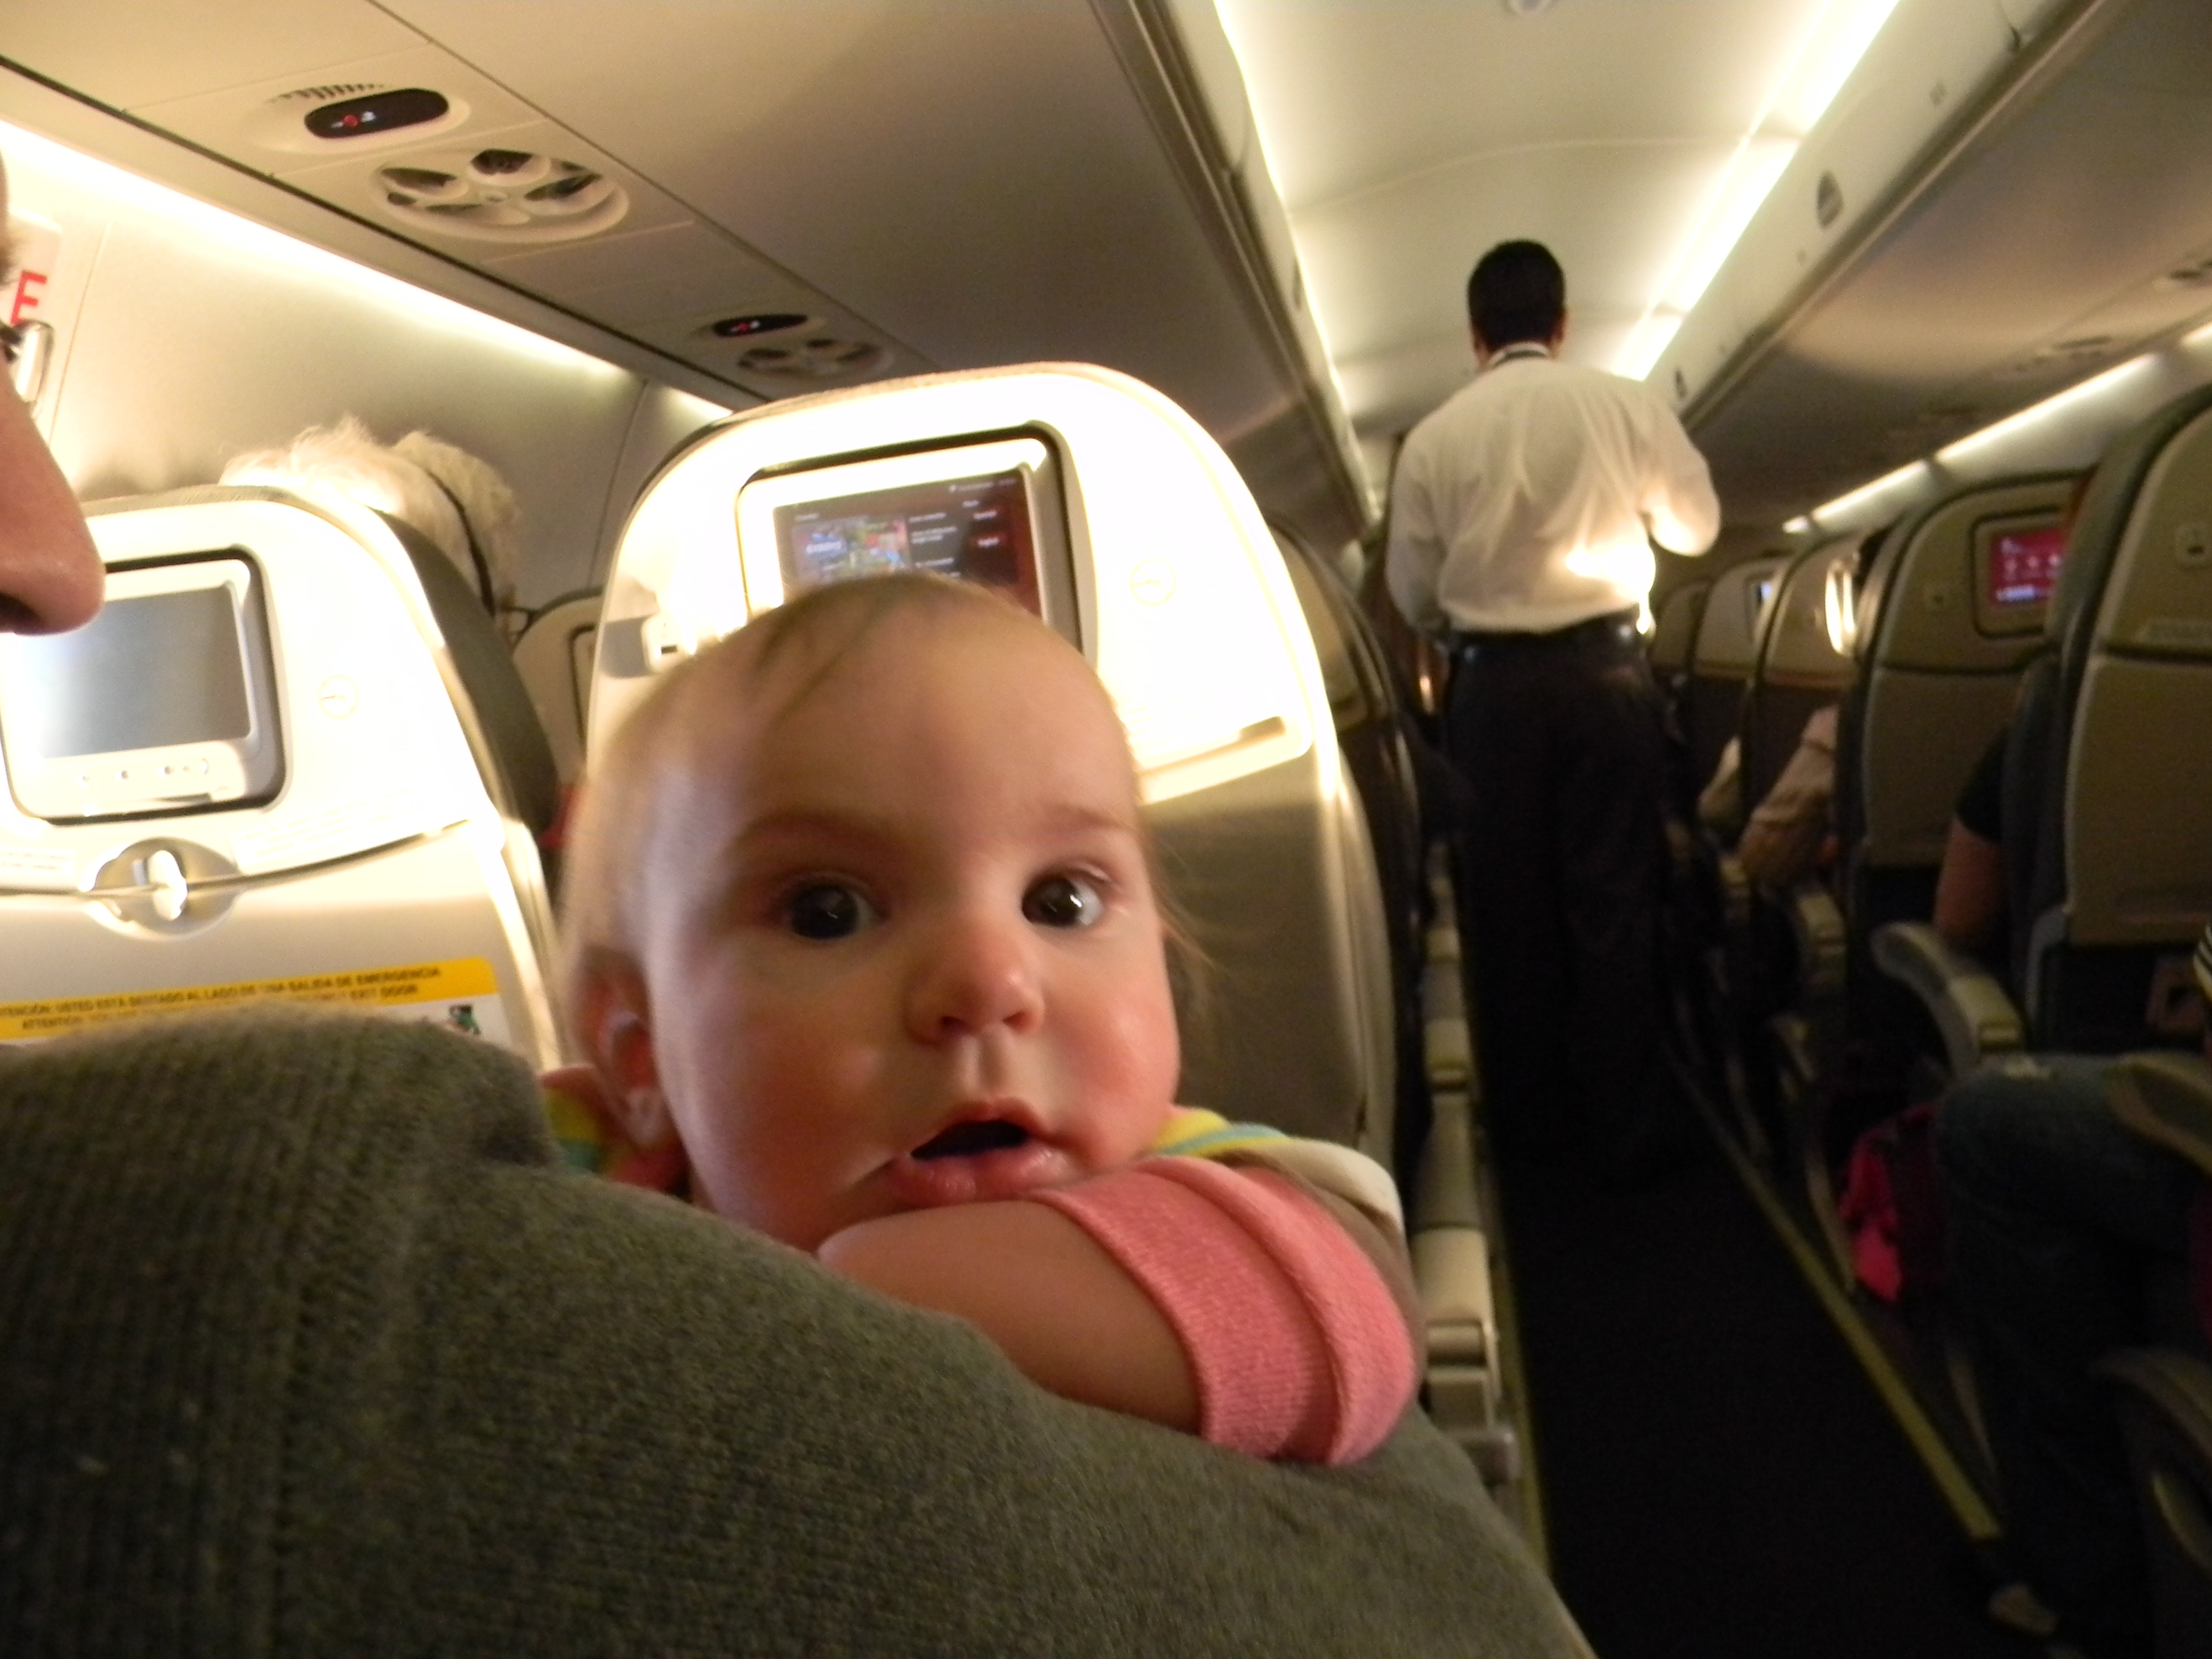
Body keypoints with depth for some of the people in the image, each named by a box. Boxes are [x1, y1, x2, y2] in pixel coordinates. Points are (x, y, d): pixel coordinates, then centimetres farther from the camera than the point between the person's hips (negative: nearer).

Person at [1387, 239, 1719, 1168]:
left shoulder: (1433, 438, -1)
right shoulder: (1627, 408, -2)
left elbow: (1413, 594, 3)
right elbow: (1696, 528, 11)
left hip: (1494, 683, 1)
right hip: (1603, 671, -1)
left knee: (1510, 900, 11)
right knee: (1615, 897, 7)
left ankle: (1525, 1113, 20)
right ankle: (1625, 1116, 12)